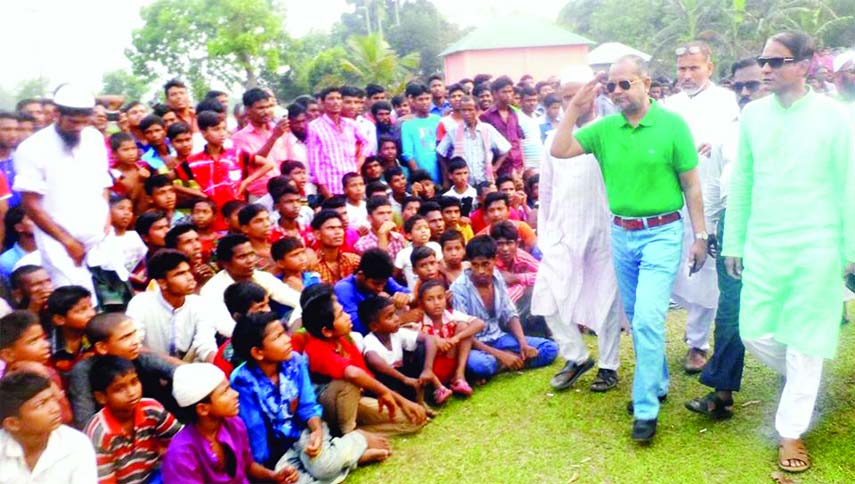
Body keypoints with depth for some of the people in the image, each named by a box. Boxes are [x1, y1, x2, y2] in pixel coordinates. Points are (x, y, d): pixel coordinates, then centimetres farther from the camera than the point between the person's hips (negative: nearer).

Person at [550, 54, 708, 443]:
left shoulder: (672, 125, -7)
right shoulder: (605, 128, 2)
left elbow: (692, 185, -3)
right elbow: (559, 151, -6)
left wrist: (700, 236, -3)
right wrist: (575, 107, -12)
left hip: (661, 234, -5)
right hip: (622, 235, 5)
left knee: (647, 320, -11)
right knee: (636, 319, 16)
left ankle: (646, 409, 2)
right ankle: (657, 384, 36)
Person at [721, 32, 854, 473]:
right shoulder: (752, 114, 3)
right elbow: (741, 182, 6)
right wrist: (733, 243, 8)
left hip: (816, 248, -3)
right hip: (762, 246, 3)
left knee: (804, 345, 4)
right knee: (754, 334, 5)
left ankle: (791, 433, 21)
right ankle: (802, 380, 38)